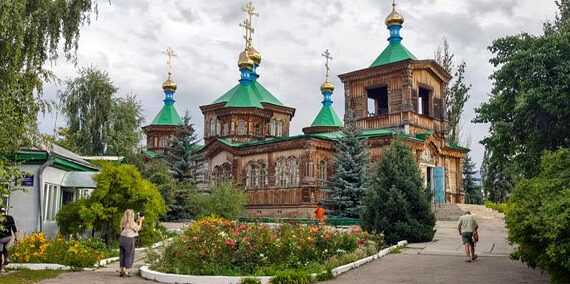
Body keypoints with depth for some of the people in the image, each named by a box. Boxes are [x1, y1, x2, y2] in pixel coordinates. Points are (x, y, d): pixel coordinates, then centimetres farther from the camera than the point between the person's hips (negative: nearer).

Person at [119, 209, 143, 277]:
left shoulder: (123, 222, 9)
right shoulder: (131, 223, -11)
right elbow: (138, 228, 3)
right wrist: (141, 220, 14)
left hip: (122, 238, 7)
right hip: (129, 239, -7)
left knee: (122, 255, 13)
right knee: (129, 256, 3)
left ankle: (122, 271, 20)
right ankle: (126, 272, 3)